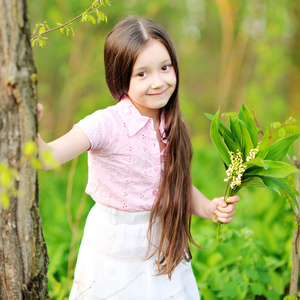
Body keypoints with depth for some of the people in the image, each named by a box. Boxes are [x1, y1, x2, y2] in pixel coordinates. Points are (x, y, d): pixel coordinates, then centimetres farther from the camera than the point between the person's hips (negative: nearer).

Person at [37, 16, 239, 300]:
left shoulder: (172, 127, -5)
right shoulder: (106, 124, -22)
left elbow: (179, 184, 8)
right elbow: (47, 156, -35)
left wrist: (210, 208, -9)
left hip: (162, 243, 4)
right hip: (115, 247, -4)